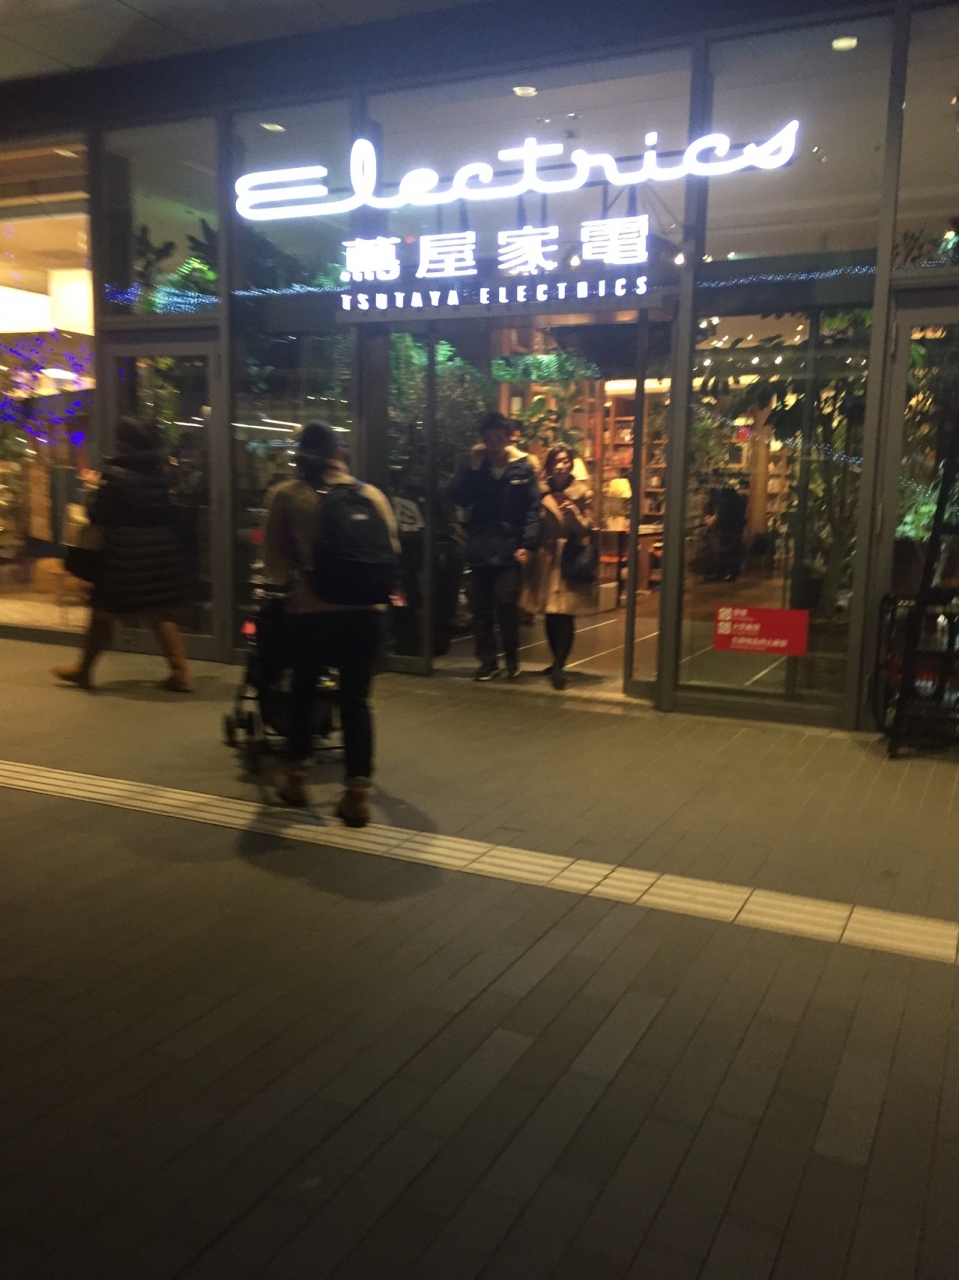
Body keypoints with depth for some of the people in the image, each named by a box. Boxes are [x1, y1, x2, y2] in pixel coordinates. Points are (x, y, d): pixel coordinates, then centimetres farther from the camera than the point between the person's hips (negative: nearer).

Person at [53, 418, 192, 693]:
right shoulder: (163, 471, 3)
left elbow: (97, 516, -6)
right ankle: (181, 673, 5)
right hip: (161, 550, 5)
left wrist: (97, 490, 10)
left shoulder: (115, 473, -12)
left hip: (124, 553, -5)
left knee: (103, 613, 10)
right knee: (162, 615, 11)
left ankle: (84, 670, 24)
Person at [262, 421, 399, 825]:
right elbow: (391, 551, 9)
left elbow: (273, 556, -1)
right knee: (356, 699, 6)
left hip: (311, 609, -1)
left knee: (303, 691, 19)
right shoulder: (370, 494, 6)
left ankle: (296, 775, 28)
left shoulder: (285, 495, 2)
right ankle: (358, 791, 3)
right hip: (365, 609, 1)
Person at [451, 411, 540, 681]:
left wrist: (527, 544, -14)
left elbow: (533, 509, -4)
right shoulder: (476, 469, 12)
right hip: (479, 549, 4)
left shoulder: (523, 469, 2)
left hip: (509, 550, -3)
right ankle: (488, 661, 17)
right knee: (480, 609, 5)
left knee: (506, 604, -9)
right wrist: (473, 468, -7)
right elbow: (460, 499, 0)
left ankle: (512, 658, 10)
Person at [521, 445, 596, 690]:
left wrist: (572, 510, -19)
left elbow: (585, 529, -5)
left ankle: (559, 667, -7)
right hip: (546, 559, 3)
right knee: (550, 615, 7)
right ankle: (558, 663, 23)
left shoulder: (582, 493, 1)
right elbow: (535, 526, 10)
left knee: (565, 615, -9)